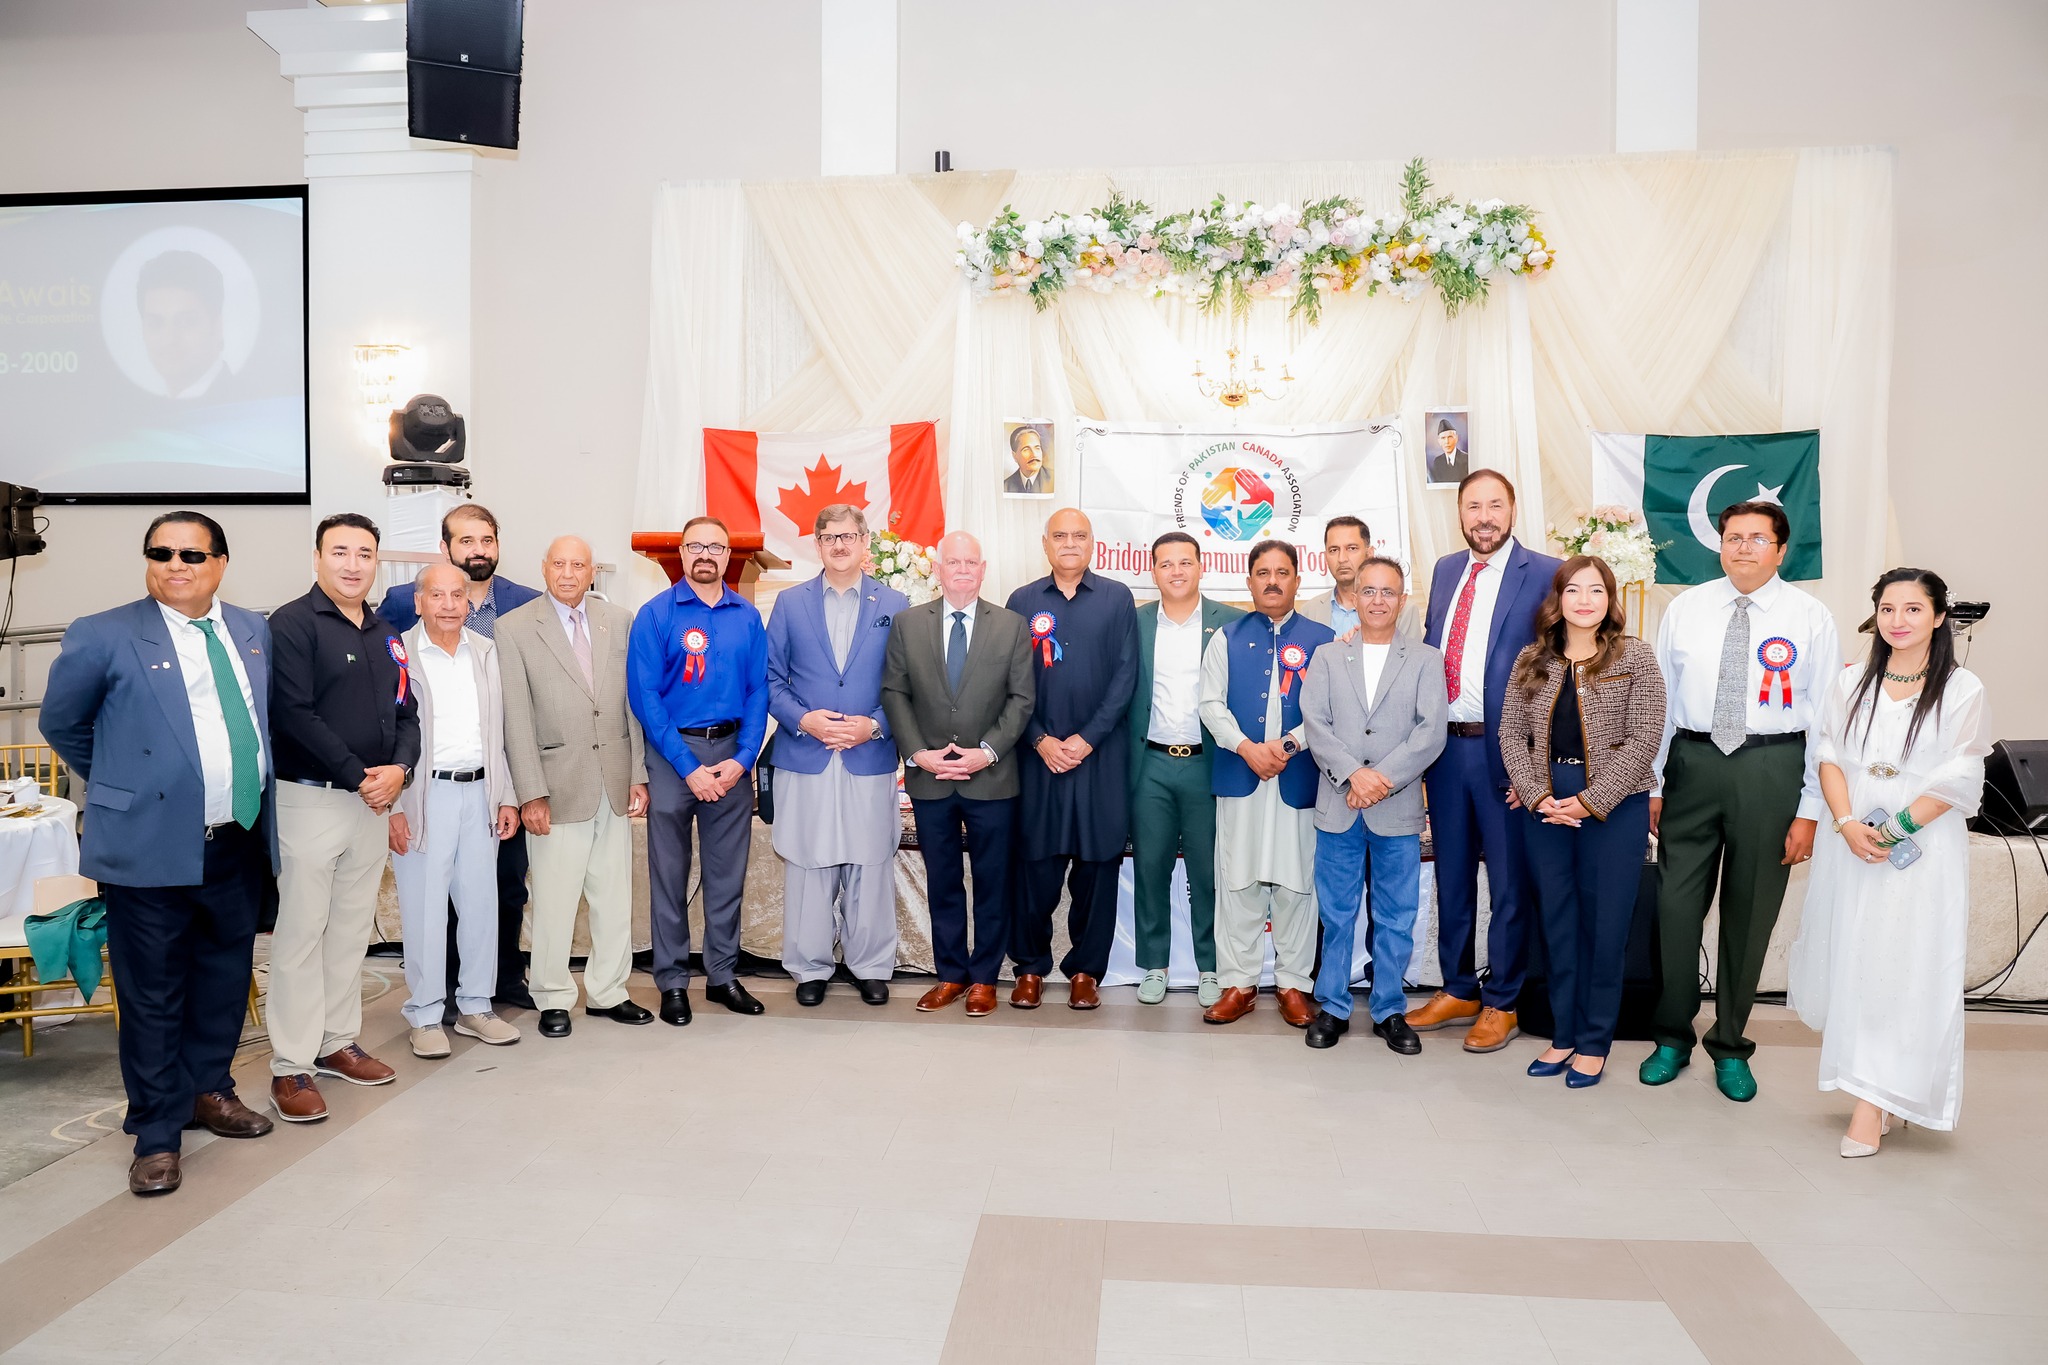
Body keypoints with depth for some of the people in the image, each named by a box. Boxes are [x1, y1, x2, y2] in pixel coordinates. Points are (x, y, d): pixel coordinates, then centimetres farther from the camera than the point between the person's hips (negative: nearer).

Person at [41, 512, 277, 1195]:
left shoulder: (255, 632, 8)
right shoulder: (104, 636, -6)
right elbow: (61, 722, 6)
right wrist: (121, 784, 10)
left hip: (240, 844, 5)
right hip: (150, 847, -4)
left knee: (225, 979, 17)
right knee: (153, 995, 5)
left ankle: (208, 1090, 36)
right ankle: (156, 1132, 19)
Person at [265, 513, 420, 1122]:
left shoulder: (385, 635, 14)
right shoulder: (292, 624, -8)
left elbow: (406, 712, 13)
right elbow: (294, 714, -16)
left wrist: (398, 769, -5)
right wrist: (358, 776, -15)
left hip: (373, 801, 7)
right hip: (310, 799, -7)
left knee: (353, 928, 13)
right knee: (301, 931, -1)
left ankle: (338, 1042, 25)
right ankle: (290, 1067, 7)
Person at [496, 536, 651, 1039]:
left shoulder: (620, 620, 7)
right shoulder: (515, 629, -2)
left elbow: (634, 702, 7)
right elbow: (517, 718, -5)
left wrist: (639, 775, 4)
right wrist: (531, 794, -10)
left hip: (615, 784, 3)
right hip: (559, 784, -3)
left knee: (615, 898, 10)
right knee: (554, 902, 3)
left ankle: (607, 993, 25)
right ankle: (553, 1000, 20)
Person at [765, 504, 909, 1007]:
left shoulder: (895, 605, 5)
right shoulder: (790, 603, 8)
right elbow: (771, 678, 6)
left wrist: (875, 725, -11)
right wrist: (803, 719, -11)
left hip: (871, 759, 0)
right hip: (804, 758, 1)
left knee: (870, 867, 5)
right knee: (807, 866, 6)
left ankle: (871, 966, 20)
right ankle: (810, 967, 20)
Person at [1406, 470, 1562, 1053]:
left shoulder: (1545, 575, -7)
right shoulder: (1444, 570, 11)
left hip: (1505, 751, -5)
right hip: (1445, 743, 5)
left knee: (1509, 882, 7)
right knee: (1452, 874, 15)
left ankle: (1501, 1002, 22)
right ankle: (1457, 990, 31)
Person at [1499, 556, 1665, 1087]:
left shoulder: (1634, 656, -3)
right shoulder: (1532, 661, 7)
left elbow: (1643, 739, -9)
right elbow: (1511, 733, 4)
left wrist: (1591, 801, -14)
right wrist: (1537, 796, -9)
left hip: (1614, 808, -3)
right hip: (1545, 809, 3)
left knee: (1605, 927, 4)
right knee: (1558, 923, 10)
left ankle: (1594, 1042, 17)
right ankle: (1563, 1034, 22)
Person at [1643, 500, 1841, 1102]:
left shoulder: (1811, 619, 0)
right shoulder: (1685, 608, 6)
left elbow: (1826, 719, -1)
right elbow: (1660, 698, 7)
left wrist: (1810, 810, -6)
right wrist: (1653, 783, 4)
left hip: (1771, 769, -1)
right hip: (1692, 762, 1)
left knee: (1750, 913, 8)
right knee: (1676, 903, 2)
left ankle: (1730, 1046, 26)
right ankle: (1672, 1036, 21)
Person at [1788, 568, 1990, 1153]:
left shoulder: (1962, 689, -2)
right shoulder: (1849, 683, 8)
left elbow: (1958, 779, -7)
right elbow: (1829, 758, 4)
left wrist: (1894, 830, -15)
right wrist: (1847, 824, -11)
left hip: (1923, 847, -3)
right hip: (1850, 842, 4)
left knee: (1902, 967, -4)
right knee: (1849, 958, 6)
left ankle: (1872, 1105, 1)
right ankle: (1884, 1091, 23)